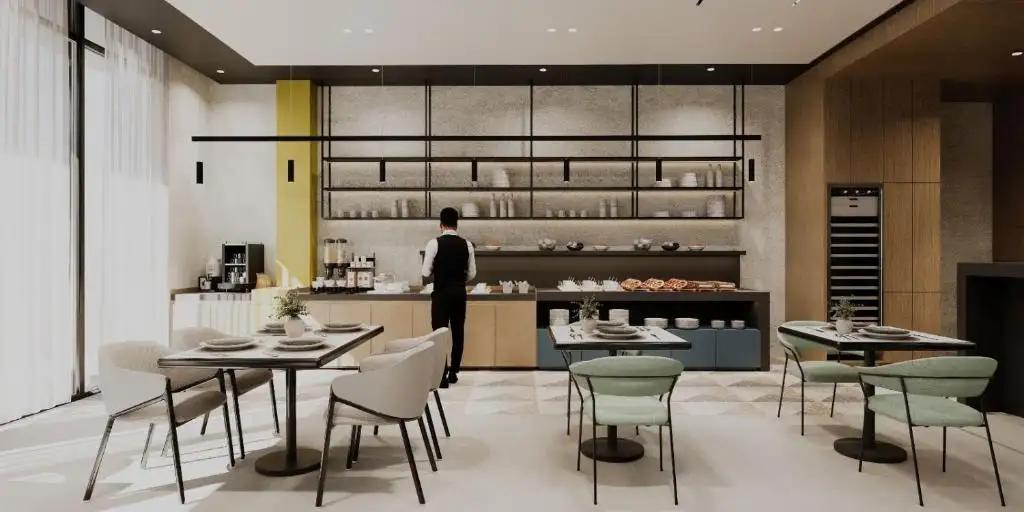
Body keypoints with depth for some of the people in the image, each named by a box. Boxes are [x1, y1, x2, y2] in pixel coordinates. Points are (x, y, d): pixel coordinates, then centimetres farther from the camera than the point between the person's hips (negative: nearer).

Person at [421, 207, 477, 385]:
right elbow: (472, 273, 4)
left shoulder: (434, 243, -10)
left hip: (441, 293, -3)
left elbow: (426, 272, -7)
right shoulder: (466, 244, 0)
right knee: (458, 332, 13)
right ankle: (453, 372, 22)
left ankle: (442, 375, 0)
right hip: (459, 293, 4)